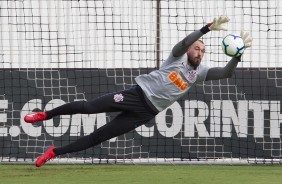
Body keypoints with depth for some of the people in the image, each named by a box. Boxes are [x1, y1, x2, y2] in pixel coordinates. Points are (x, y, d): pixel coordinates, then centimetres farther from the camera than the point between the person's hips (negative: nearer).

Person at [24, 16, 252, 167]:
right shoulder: (179, 56, -1)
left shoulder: (200, 72, 10)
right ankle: (46, 115, 7)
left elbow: (226, 73, 1)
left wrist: (239, 53, -14)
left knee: (98, 137, 0)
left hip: (146, 112, 3)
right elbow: (183, 43, -23)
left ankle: (55, 152, 9)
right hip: (138, 94, -3)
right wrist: (208, 28, -34)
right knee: (89, 107, -14)